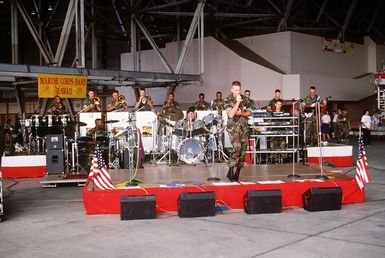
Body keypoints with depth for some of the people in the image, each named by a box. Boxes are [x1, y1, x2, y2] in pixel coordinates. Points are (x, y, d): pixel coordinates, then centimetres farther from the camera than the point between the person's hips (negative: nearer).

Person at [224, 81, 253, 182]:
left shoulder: (245, 99, 6)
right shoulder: (228, 100, -5)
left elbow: (249, 112, 13)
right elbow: (231, 115, -16)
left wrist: (242, 113, -8)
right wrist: (237, 102, -20)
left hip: (244, 127, 5)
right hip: (234, 127, -4)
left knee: (243, 149, 4)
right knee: (236, 146, -23)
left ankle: (237, 173, 16)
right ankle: (230, 172, -18)